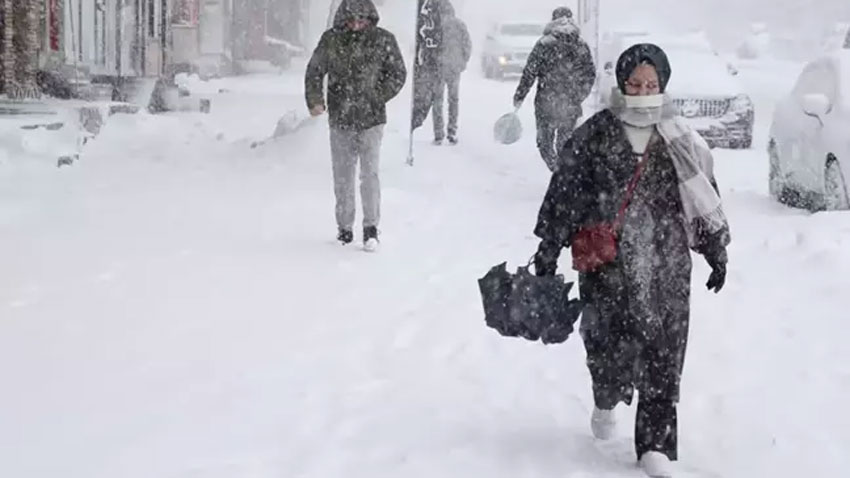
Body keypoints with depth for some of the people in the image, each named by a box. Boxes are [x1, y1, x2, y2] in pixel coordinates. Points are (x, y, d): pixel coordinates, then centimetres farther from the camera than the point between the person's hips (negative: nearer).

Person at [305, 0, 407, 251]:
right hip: (340, 120, 2)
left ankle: (371, 228, 0)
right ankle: (344, 227, 20)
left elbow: (398, 74, 4)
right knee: (342, 177, 8)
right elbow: (314, 71, 10)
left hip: (371, 119, -2)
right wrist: (315, 100, -2)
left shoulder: (383, 40, -4)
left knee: (369, 174, -9)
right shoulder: (331, 40, -1)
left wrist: (377, 98, -5)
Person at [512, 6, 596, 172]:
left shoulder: (544, 44, -6)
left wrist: (519, 96, 2)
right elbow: (591, 75, 9)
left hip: (546, 103, -3)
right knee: (565, 144, 15)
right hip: (571, 105, 3)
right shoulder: (582, 45, 3)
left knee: (545, 143, 7)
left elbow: (529, 73, -6)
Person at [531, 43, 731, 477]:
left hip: (666, 264, 1)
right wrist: (548, 248, 3)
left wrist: (716, 250, 13)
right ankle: (606, 400, 32)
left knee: (663, 353, -1)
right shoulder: (594, 135, 1)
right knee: (610, 343, -3)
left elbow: (705, 199, 13)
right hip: (606, 261, -1)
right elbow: (564, 193, 4)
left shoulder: (680, 141, 6)